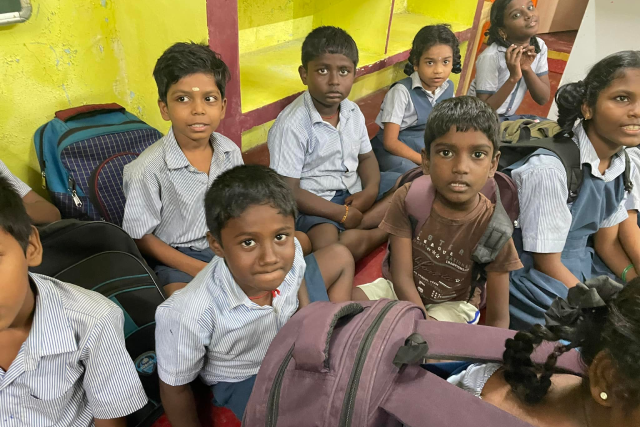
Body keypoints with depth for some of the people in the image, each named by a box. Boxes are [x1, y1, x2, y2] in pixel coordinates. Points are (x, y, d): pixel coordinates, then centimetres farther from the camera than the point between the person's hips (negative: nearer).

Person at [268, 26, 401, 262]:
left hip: (354, 191, 8)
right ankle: (386, 230, -10)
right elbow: (288, 191, -20)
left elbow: (366, 156, 15)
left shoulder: (353, 112, 2)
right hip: (315, 204, -7)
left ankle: (357, 229, -14)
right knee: (326, 243, -37)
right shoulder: (291, 125, -20)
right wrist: (343, 214, -20)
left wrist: (370, 190, -8)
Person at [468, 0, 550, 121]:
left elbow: (543, 99, -6)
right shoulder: (491, 56, -25)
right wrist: (513, 78, -35)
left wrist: (527, 69, -22)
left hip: (508, 117, 8)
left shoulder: (539, 46, -4)